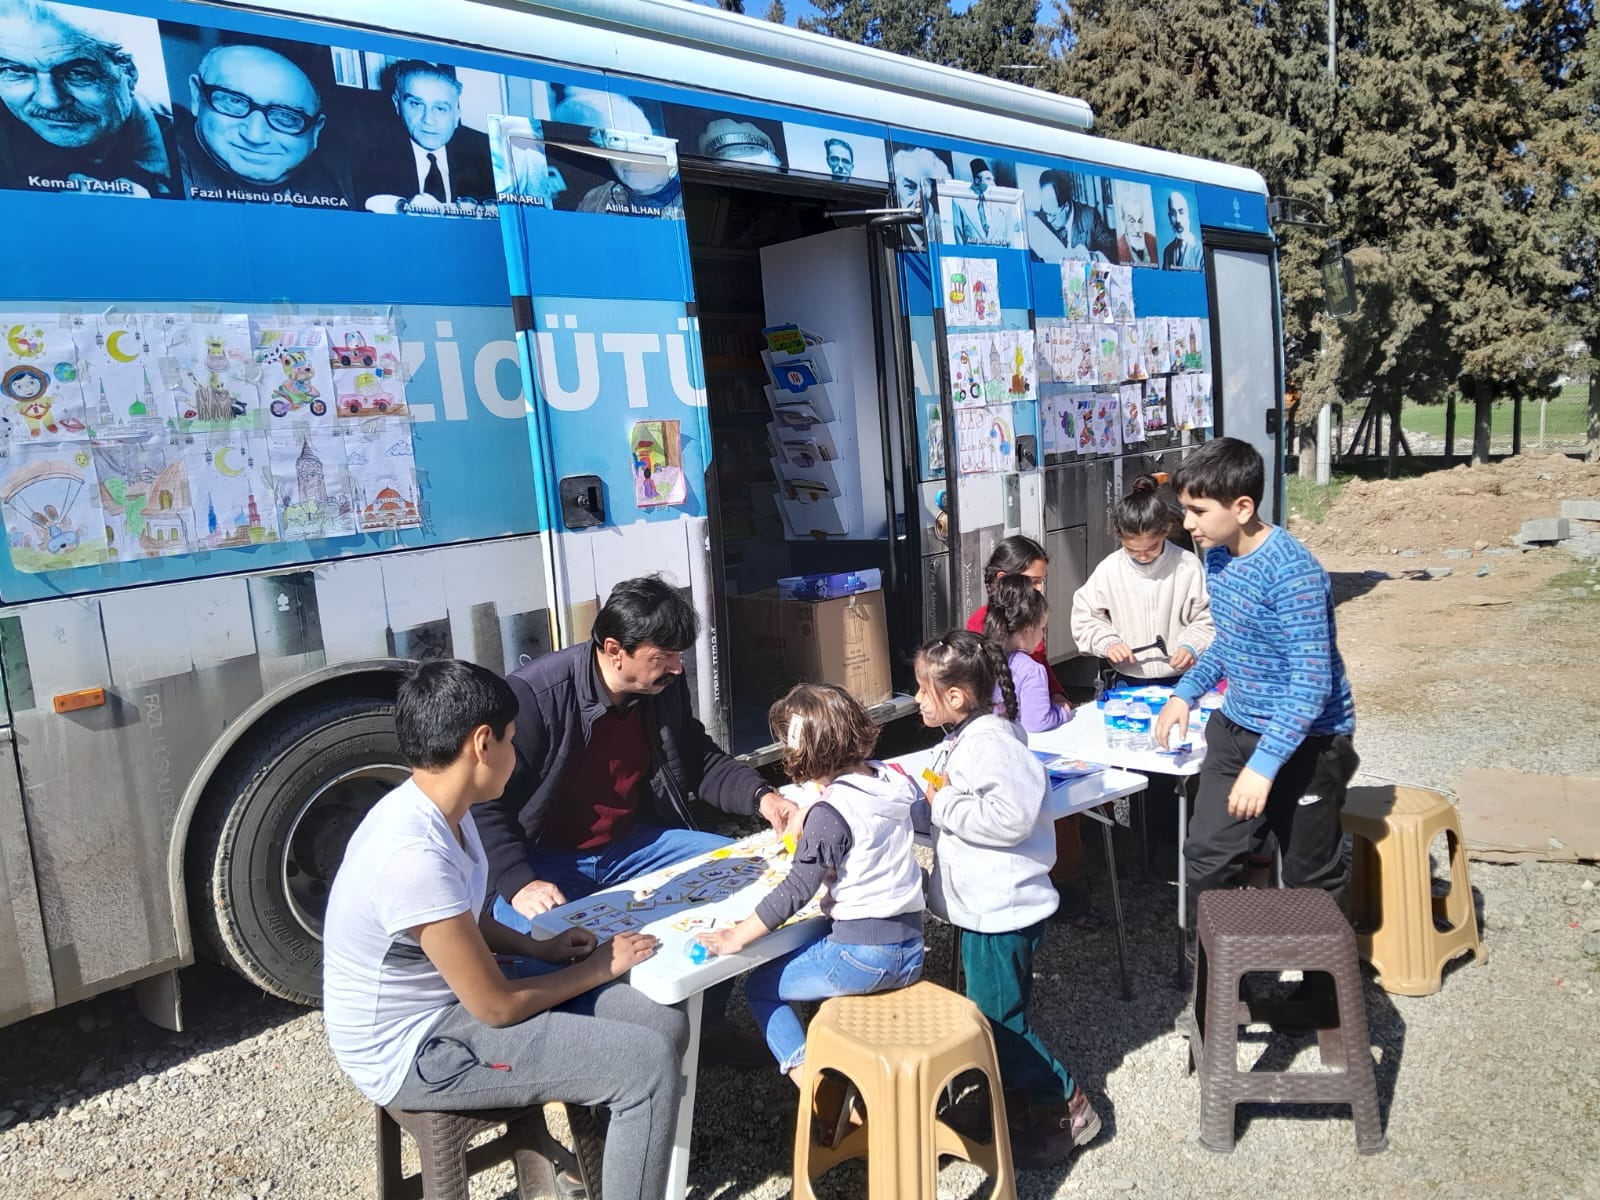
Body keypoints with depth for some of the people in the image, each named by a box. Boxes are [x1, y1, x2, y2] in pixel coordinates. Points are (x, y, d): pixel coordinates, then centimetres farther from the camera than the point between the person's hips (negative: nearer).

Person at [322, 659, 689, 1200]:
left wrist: (539, 948, 3)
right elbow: (498, 1007, -23)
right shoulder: (413, 855, -32)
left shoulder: (437, 808, -2)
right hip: (413, 1052, -9)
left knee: (664, 1027, 1)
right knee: (649, 1065, -18)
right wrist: (598, 967, -9)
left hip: (450, 998, 9)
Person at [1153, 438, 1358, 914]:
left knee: (1310, 878, 9)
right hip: (1235, 728, 7)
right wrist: (1185, 693, 5)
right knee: (1206, 859, 8)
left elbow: (1311, 684, -27)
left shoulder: (1292, 572, -25)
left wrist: (1264, 764, -31)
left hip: (1305, 740, -7)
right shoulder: (1217, 556, 1)